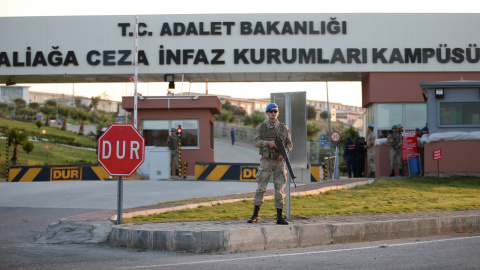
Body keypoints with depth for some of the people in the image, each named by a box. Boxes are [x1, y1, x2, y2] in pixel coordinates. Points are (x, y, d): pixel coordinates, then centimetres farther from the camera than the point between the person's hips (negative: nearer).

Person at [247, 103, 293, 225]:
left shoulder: (283, 128, 7)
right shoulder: (261, 127, 4)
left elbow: (289, 144, 7)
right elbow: (257, 142, -6)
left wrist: (284, 152, -13)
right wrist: (268, 143, -23)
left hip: (279, 162, 1)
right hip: (266, 161, -1)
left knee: (279, 189, -2)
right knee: (261, 188, -4)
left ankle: (280, 217, 3)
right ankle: (255, 215, 7)